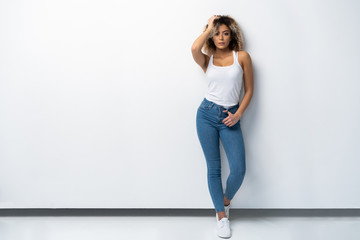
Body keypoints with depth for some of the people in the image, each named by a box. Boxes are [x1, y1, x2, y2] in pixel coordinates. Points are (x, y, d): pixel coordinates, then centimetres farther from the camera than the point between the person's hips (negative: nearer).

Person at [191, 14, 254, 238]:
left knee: (239, 170, -9)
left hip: (230, 118, 0)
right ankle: (221, 214, 20)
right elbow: (194, 48, -18)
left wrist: (238, 114, -6)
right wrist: (209, 27, -4)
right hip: (207, 113, 1)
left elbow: (249, 89, 6)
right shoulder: (207, 60, 6)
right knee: (214, 168, 4)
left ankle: (226, 200, 23)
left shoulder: (242, 56, 4)